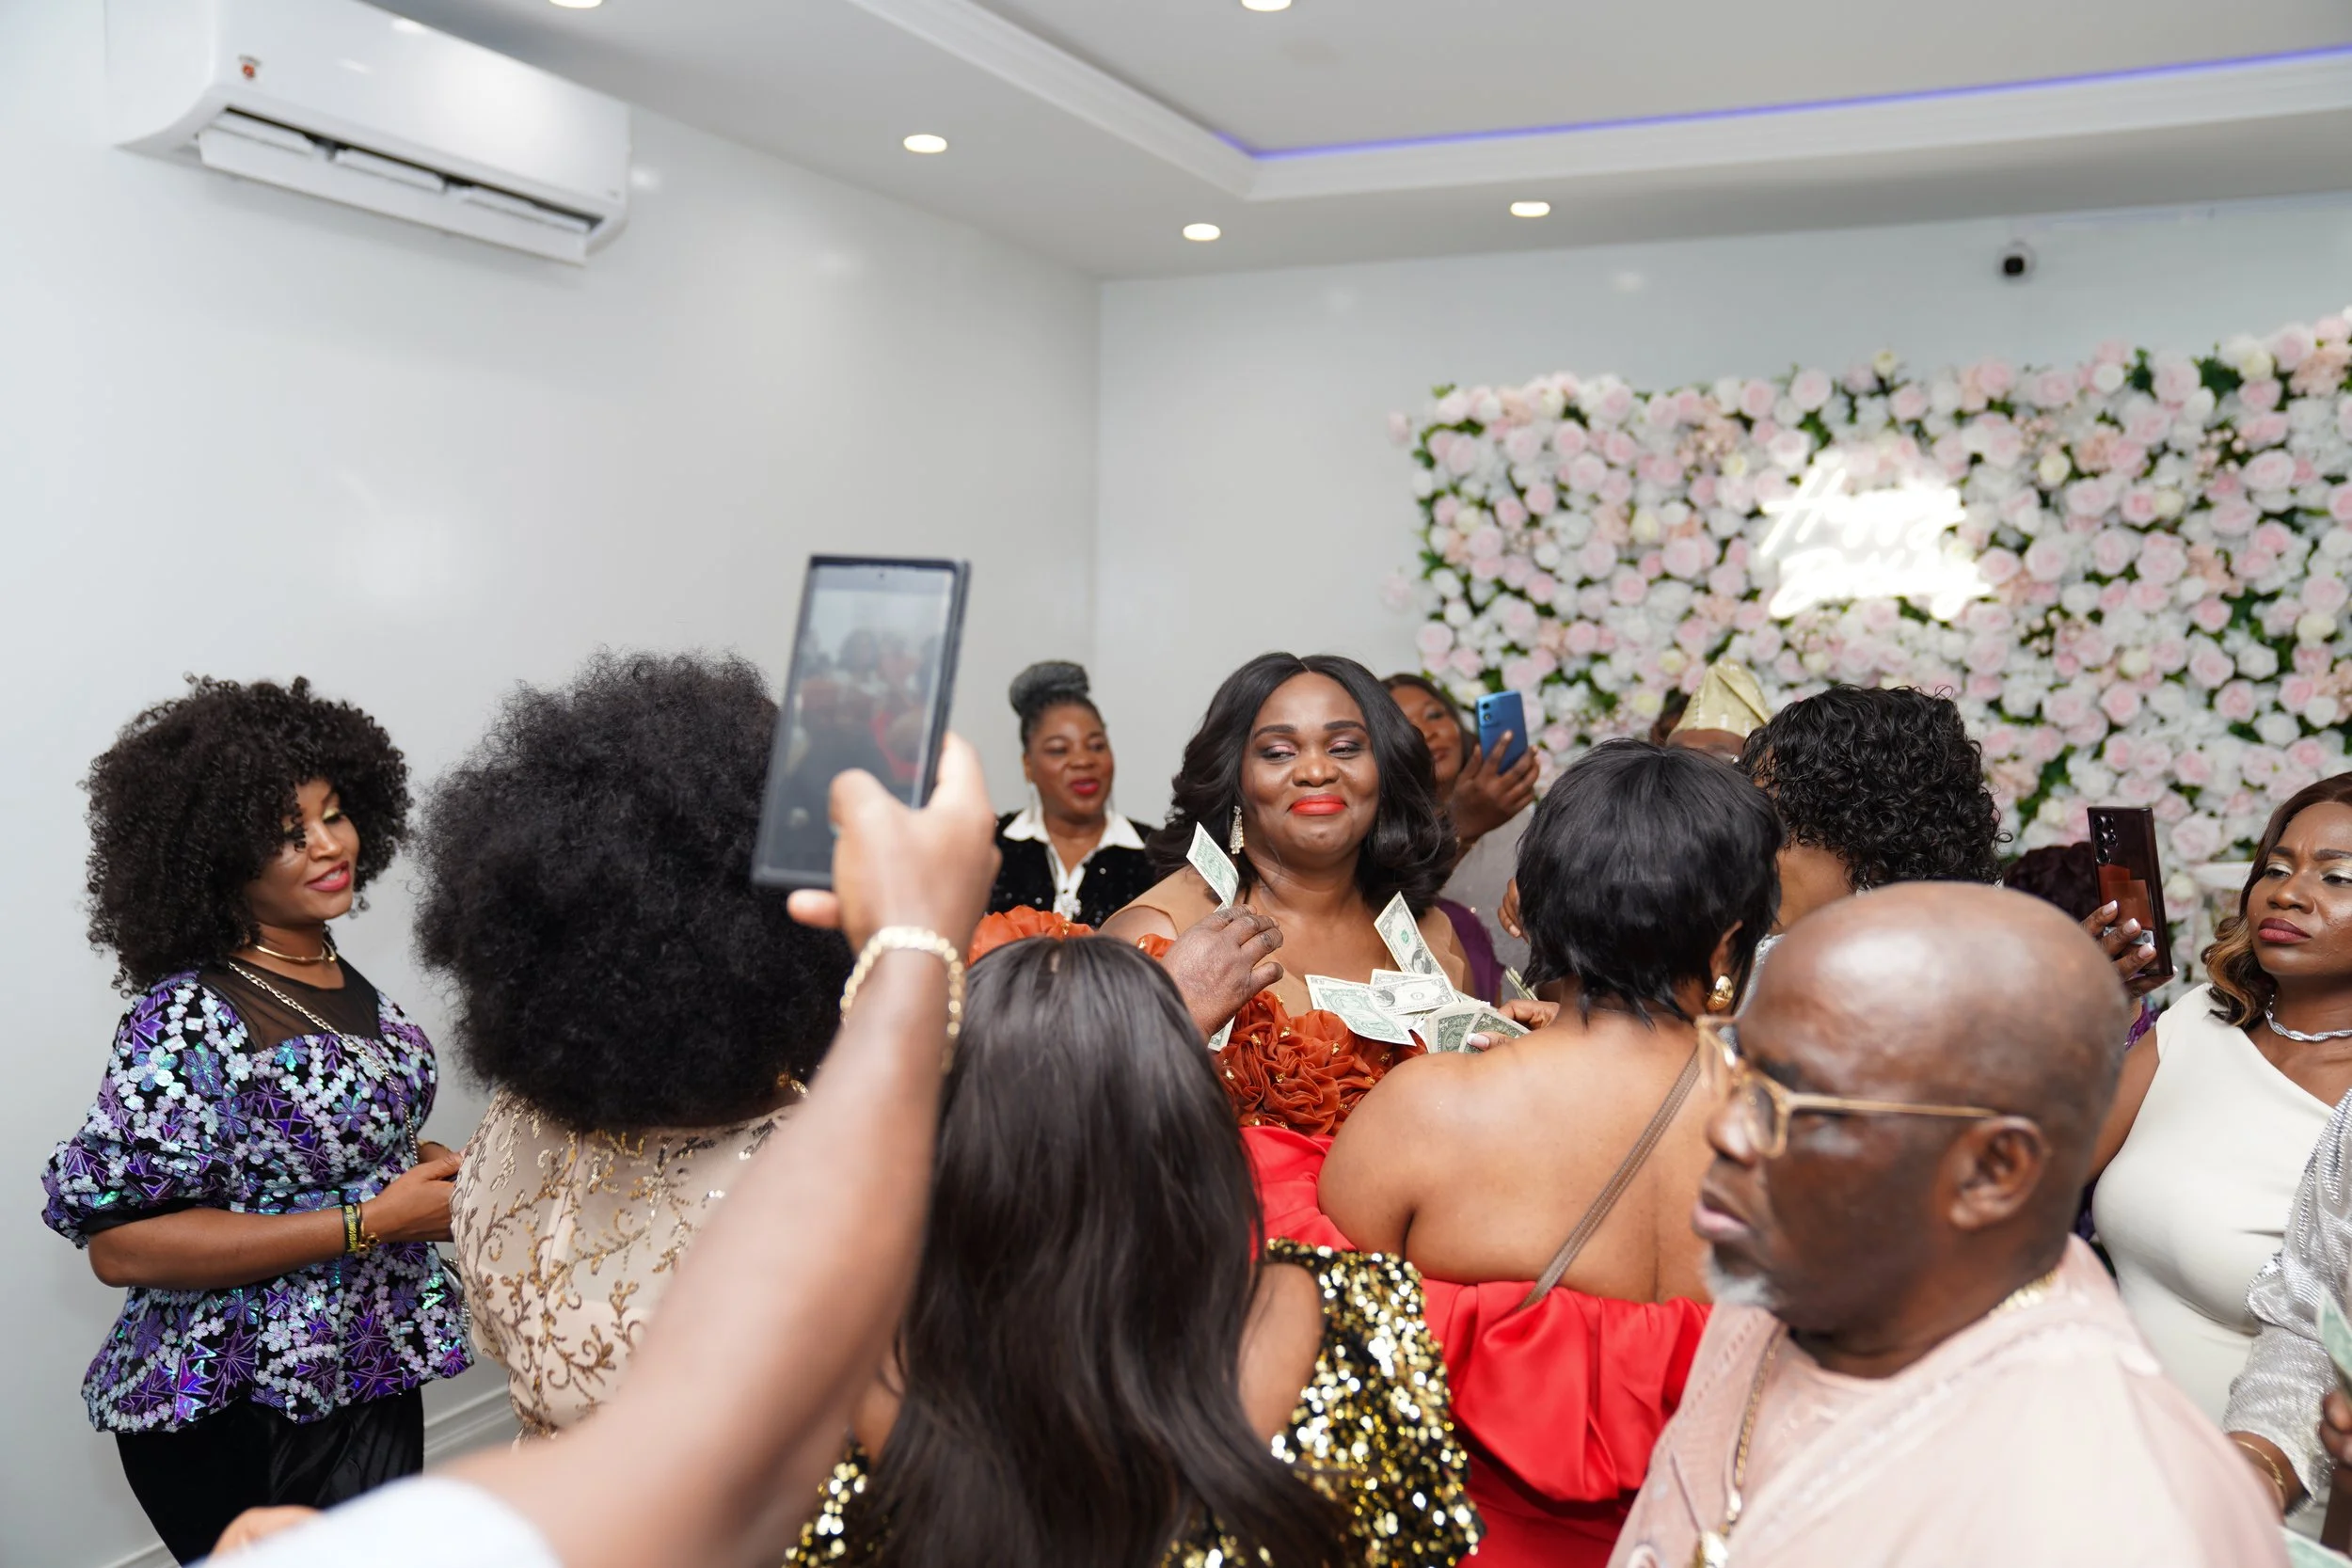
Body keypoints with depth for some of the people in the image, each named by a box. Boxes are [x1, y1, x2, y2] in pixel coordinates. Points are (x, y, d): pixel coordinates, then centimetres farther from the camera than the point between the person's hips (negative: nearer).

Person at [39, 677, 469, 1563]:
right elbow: (118, 1243, -24)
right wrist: (369, 1219, -25)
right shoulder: (186, 1018, -21)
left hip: (373, 1381, 8)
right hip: (238, 1424, -8)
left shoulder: (339, 976, 2)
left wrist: (425, 1163, -4)